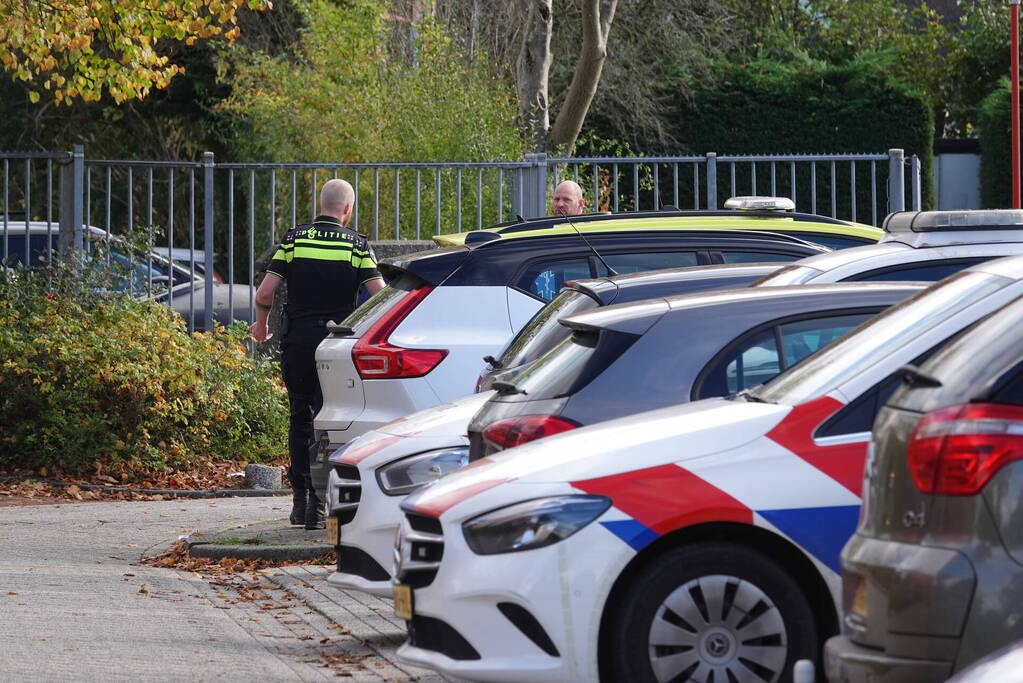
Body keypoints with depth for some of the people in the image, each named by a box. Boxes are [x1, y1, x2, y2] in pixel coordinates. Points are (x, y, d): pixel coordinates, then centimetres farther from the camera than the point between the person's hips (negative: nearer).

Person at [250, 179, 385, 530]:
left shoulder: (294, 239, 1)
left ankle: (300, 499, 14)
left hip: (296, 342, 1)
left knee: (300, 419, 15)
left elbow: (265, 293, -3)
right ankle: (316, 504, -4)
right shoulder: (357, 245, -1)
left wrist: (261, 327, 15)